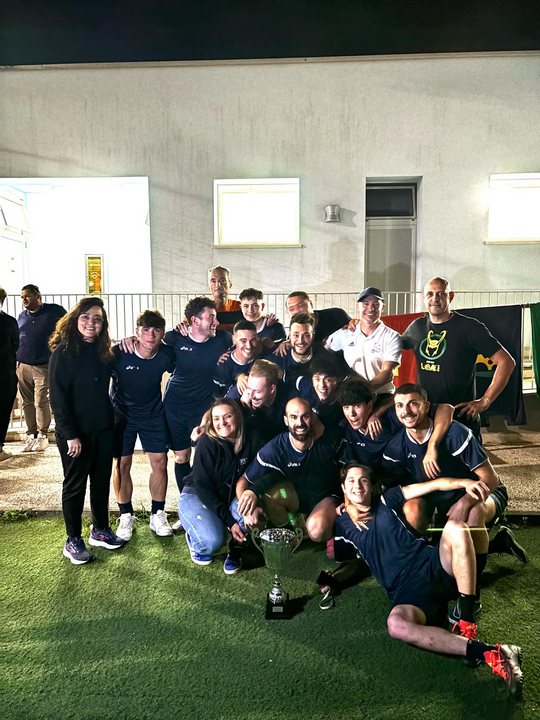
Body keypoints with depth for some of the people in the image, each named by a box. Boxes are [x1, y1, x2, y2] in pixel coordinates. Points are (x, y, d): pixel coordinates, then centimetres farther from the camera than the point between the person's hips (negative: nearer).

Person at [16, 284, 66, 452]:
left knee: (41, 402, -7)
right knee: (28, 403, 6)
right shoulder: (22, 317, 14)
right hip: (23, 366, 5)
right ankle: (31, 435, 15)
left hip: (44, 366, -4)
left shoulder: (54, 311, -2)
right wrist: (15, 362, 16)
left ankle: (42, 436, 6)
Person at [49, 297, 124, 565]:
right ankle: (73, 541, 20)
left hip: (103, 430, 6)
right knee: (75, 485, 6)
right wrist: (70, 435, -17)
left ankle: (100, 530, 31)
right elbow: (58, 398, -14)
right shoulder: (63, 352, -11)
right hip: (75, 434, -6)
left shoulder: (102, 352, 6)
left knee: (102, 481, 15)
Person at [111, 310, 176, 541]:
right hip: (122, 414, -2)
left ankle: (157, 515, 17)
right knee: (122, 464, 3)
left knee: (160, 461, 0)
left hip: (153, 414, 2)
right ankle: (126, 517, 22)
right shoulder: (119, 353, -25)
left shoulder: (166, 354, -17)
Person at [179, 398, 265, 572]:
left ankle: (235, 551, 1)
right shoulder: (207, 442, -22)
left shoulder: (252, 439, -14)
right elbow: (203, 486, -19)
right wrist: (229, 521, -24)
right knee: (212, 541, -27)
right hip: (196, 495, -3)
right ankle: (194, 538, 10)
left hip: (232, 496, 3)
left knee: (251, 512, -29)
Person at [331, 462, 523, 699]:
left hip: (433, 565, 1)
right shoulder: (343, 524, 13)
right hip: (406, 592, -1)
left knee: (455, 527, -27)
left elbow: (431, 485, 3)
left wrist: (464, 482, -12)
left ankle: (466, 623, -24)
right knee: (396, 624, -35)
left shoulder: (386, 501, 10)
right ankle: (488, 652, -35)